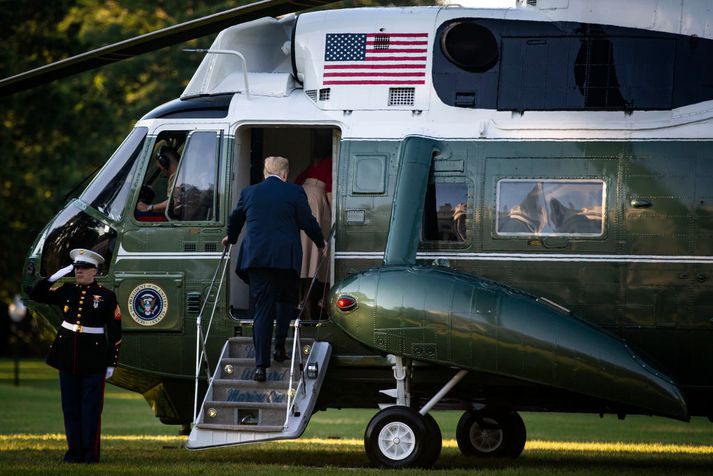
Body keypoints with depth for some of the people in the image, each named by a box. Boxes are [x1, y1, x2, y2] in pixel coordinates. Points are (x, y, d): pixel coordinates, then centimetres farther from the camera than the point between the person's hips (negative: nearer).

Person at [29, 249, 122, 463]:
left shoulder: (107, 296, -4)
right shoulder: (67, 291, 6)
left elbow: (115, 332, -2)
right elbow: (36, 295, 7)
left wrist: (111, 363, -4)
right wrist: (56, 275, -3)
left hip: (94, 359, -4)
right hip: (68, 356, 4)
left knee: (91, 407, -1)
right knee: (70, 406, 6)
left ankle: (91, 453, 4)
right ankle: (75, 451, 12)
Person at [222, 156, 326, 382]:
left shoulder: (249, 192, 10)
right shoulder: (294, 192, 0)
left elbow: (235, 218, 25)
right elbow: (307, 221, 2)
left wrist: (231, 237, 46)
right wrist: (320, 242, 21)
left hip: (256, 258, 2)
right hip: (285, 257, -2)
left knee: (262, 309, 1)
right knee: (286, 300, 21)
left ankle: (261, 365, -7)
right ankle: (279, 346, 8)